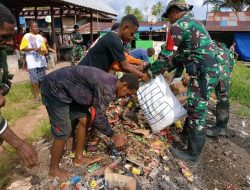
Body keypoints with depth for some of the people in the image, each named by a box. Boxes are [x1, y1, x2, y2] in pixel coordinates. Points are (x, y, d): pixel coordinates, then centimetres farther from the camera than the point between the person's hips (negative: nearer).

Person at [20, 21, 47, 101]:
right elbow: (22, 48, -5)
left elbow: (44, 48, 17)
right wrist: (33, 49, -16)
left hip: (41, 61, 4)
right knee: (34, 79, -3)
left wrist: (45, 51, -5)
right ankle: (36, 96, 7)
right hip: (32, 62, -4)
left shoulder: (40, 37, 15)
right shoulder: (27, 36, 1)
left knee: (42, 78, 8)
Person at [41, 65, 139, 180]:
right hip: (55, 89, -9)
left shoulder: (110, 83, 4)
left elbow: (100, 113, 13)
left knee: (84, 120, 8)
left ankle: (78, 158, 25)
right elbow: (98, 118, -19)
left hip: (68, 89, 10)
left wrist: (113, 134, 17)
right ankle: (53, 169, 18)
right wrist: (113, 136, -4)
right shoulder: (107, 88, -27)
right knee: (63, 132, -4)